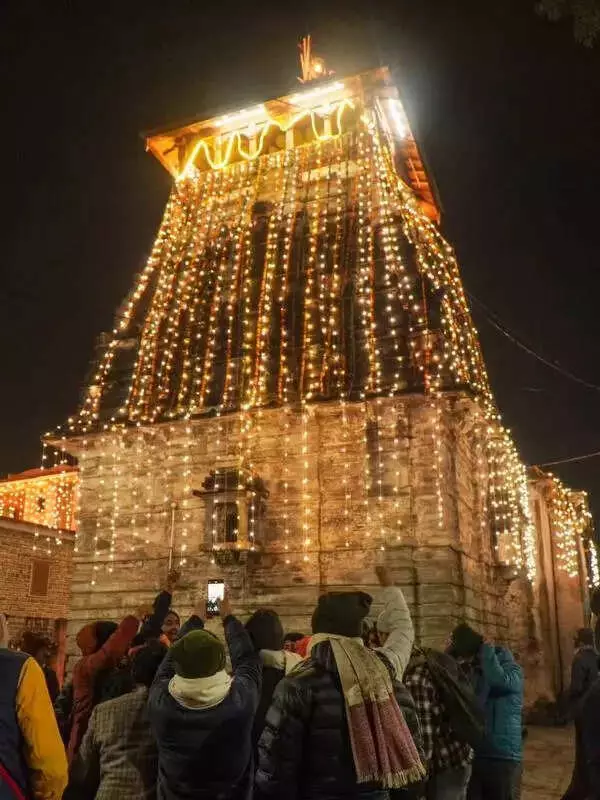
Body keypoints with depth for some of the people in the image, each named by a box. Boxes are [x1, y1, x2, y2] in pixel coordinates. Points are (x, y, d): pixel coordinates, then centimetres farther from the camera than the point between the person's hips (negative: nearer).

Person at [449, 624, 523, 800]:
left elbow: (498, 681, -29)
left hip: (503, 758, -5)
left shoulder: (511, 670, -6)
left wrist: (485, 647, -16)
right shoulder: (471, 672, 13)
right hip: (472, 755, 5)